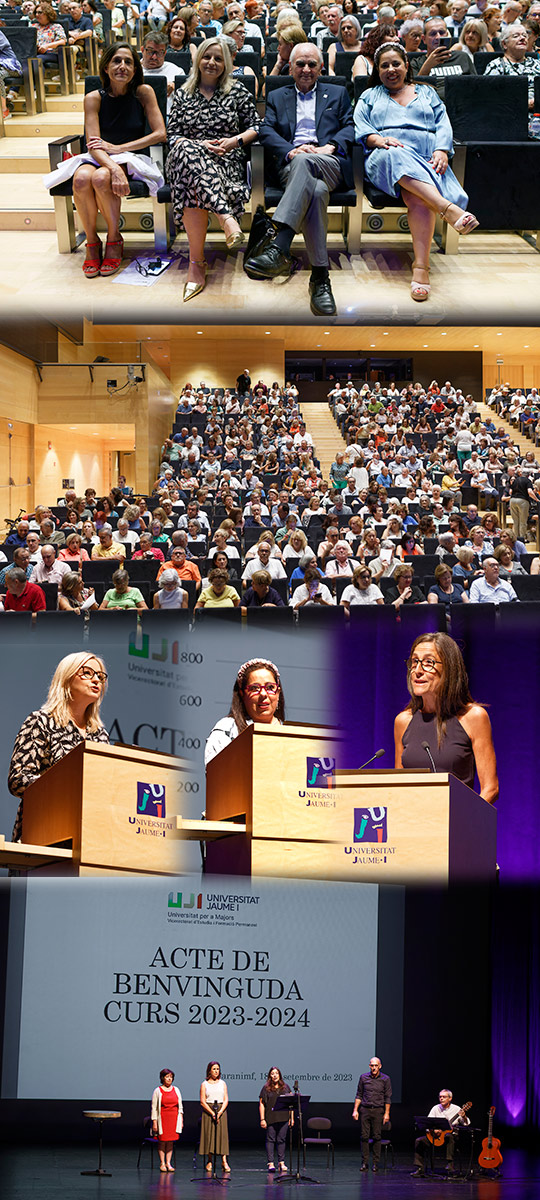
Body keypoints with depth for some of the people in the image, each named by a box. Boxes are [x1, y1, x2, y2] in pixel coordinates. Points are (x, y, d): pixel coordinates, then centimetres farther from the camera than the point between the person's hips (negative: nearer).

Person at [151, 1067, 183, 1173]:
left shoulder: (176, 1090, 11)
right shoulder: (158, 1091, 0)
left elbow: (180, 1106, 15)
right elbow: (154, 1107, -1)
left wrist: (181, 1120, 8)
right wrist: (154, 1122, -7)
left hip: (174, 1118, 3)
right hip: (162, 1118, -3)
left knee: (171, 1141, 2)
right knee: (162, 1140, -4)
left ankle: (168, 1162, 6)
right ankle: (162, 1163, 3)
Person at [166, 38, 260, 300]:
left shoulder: (237, 92, 15)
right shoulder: (183, 95, 18)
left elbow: (256, 127, 13)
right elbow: (172, 134, 11)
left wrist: (235, 140, -6)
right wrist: (200, 145, -6)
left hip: (227, 162, -1)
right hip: (188, 157, 1)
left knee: (194, 190, -37)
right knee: (187, 150, -41)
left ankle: (196, 264, -39)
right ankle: (226, 217, -48)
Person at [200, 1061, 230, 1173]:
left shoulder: (222, 1083, 10)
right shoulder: (204, 1084, 4)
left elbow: (226, 1100, 4)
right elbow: (203, 1102, -3)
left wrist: (220, 1113, -11)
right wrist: (212, 1113, -13)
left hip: (221, 1111, 1)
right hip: (208, 1111, -1)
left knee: (222, 1135, -7)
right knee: (209, 1135, -4)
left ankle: (224, 1161, -12)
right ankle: (209, 1161, 3)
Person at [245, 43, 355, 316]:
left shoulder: (337, 94, 28)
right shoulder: (277, 97, 28)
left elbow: (350, 127, 14)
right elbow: (266, 130, 13)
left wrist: (329, 147, -7)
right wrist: (290, 150, -8)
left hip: (330, 164, -1)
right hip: (291, 165, 1)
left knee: (304, 162, -40)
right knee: (316, 190, -38)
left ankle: (278, 248, -56)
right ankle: (320, 277, -49)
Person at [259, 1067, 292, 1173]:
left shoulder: (285, 1087, 12)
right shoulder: (266, 1088, 4)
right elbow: (261, 1104, 1)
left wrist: (291, 1117, 7)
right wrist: (262, 1119, -5)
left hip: (283, 1118, 2)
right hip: (271, 1118, -2)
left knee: (281, 1140, 4)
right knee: (270, 1140, -2)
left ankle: (281, 1162, 11)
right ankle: (271, 1163, -1)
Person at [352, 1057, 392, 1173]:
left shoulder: (385, 1079, 1)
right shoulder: (363, 1077, 6)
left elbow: (387, 1098, 3)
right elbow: (359, 1095, 11)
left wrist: (387, 1113, -2)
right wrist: (355, 1110, 4)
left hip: (378, 1111, -2)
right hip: (364, 1110, 2)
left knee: (376, 1137, -2)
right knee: (364, 1136, -1)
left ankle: (376, 1163, 3)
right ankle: (365, 1162, 3)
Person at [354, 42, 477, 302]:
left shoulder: (427, 94, 30)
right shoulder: (370, 97, 29)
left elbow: (443, 126, 16)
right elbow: (361, 130, 13)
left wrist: (442, 151, -5)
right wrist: (379, 139, -10)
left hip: (426, 160, 1)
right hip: (384, 160, -1)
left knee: (418, 197, -36)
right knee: (397, 156, -42)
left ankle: (421, 266, -49)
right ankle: (447, 208, -59)